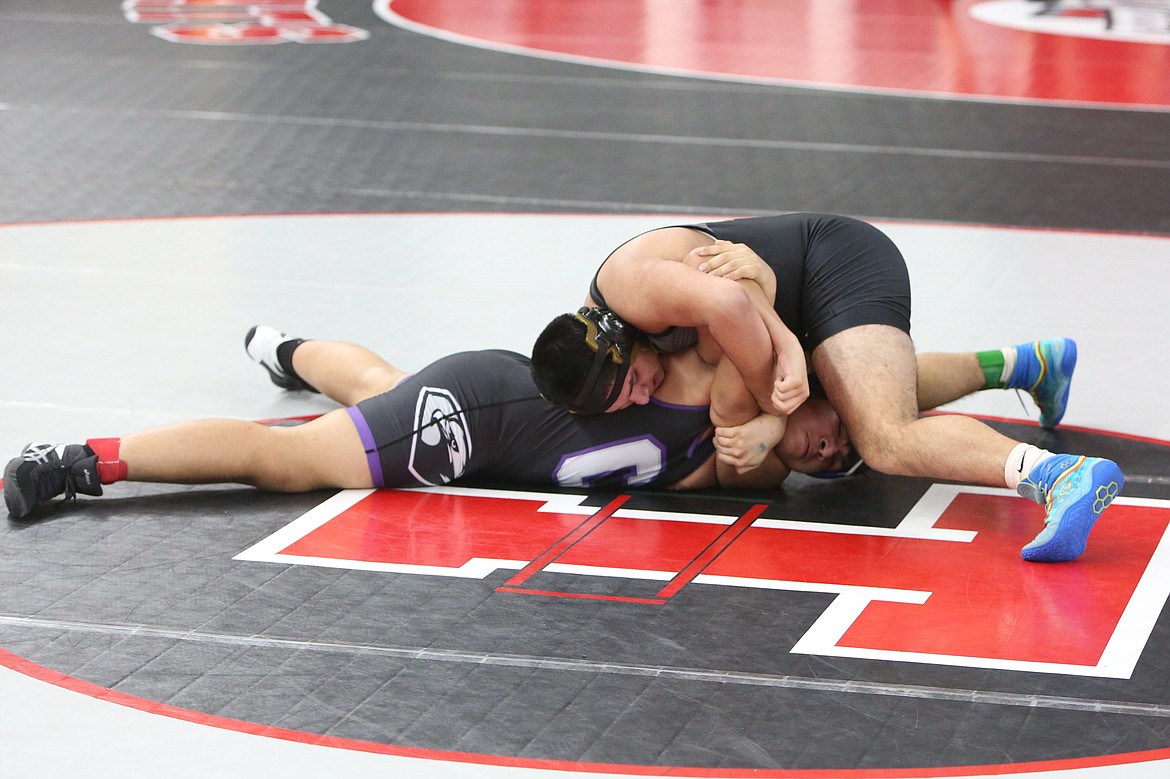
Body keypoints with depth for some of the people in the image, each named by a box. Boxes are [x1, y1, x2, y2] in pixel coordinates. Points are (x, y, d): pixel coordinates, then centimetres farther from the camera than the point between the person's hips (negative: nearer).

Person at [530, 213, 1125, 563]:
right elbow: (744, 281, -5)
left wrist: (766, 393, -24)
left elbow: (727, 302, -42)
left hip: (840, 262, -11)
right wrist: (788, 351, -25)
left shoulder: (626, 284, -25)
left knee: (887, 441, -31)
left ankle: (1064, 478, -49)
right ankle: (1031, 364, 43)